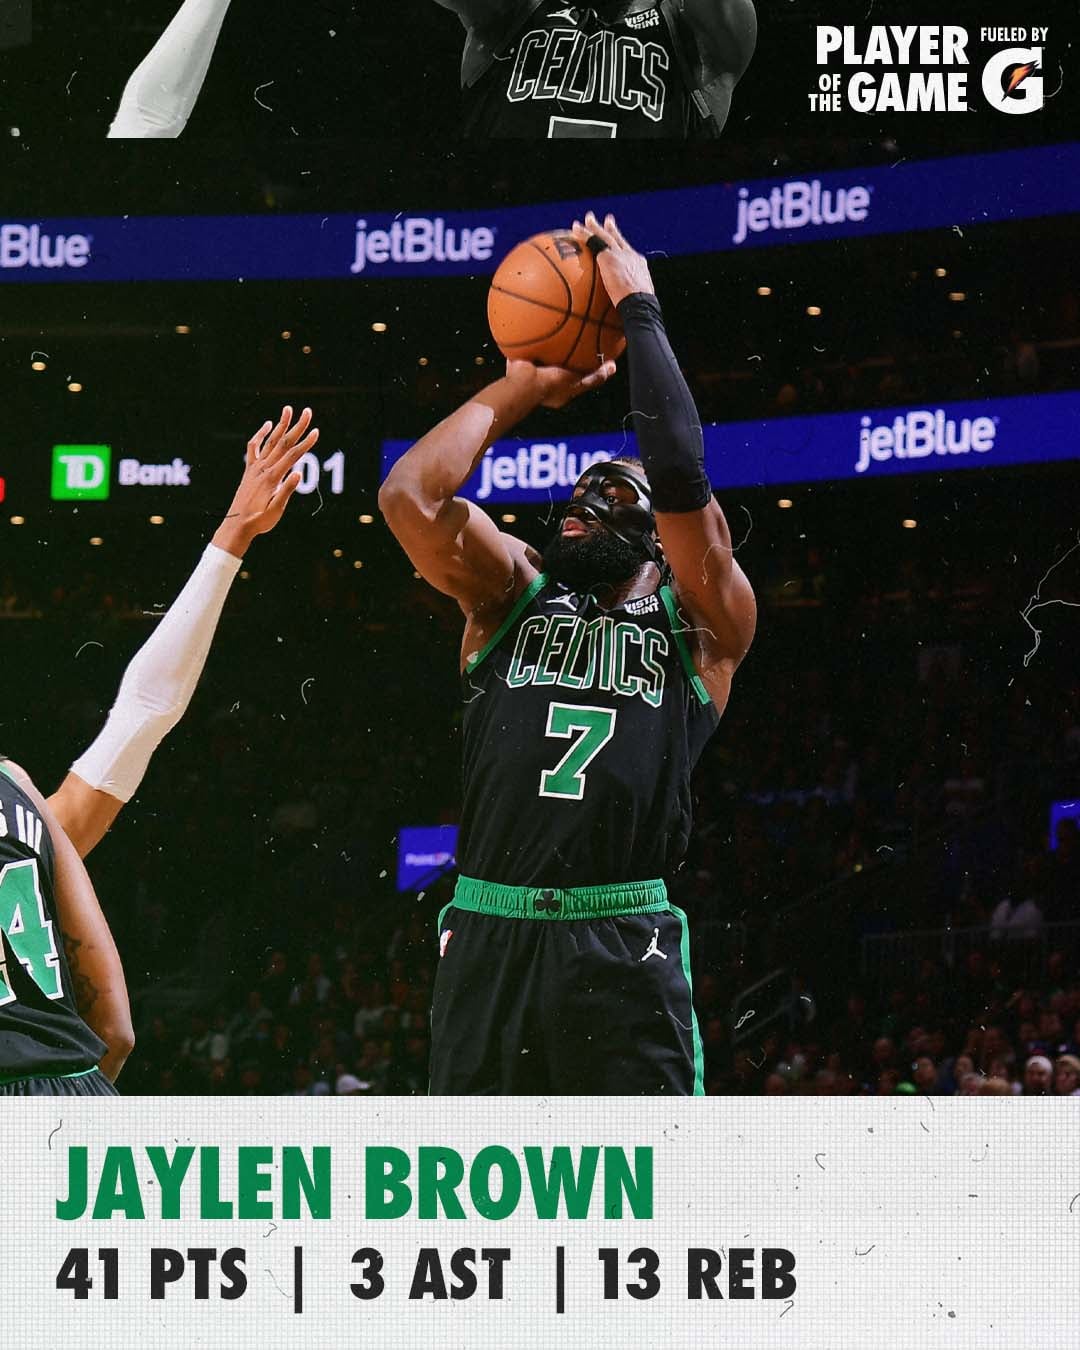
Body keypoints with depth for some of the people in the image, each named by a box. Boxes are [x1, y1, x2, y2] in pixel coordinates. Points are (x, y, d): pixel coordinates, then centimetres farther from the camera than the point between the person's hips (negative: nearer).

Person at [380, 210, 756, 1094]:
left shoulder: (703, 623, 9)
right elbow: (408, 495, 2)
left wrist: (637, 307, 1)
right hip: (489, 945, 3)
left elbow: (680, 475, -7)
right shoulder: (512, 593, 18)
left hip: (625, 954, -3)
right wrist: (524, 389, 12)